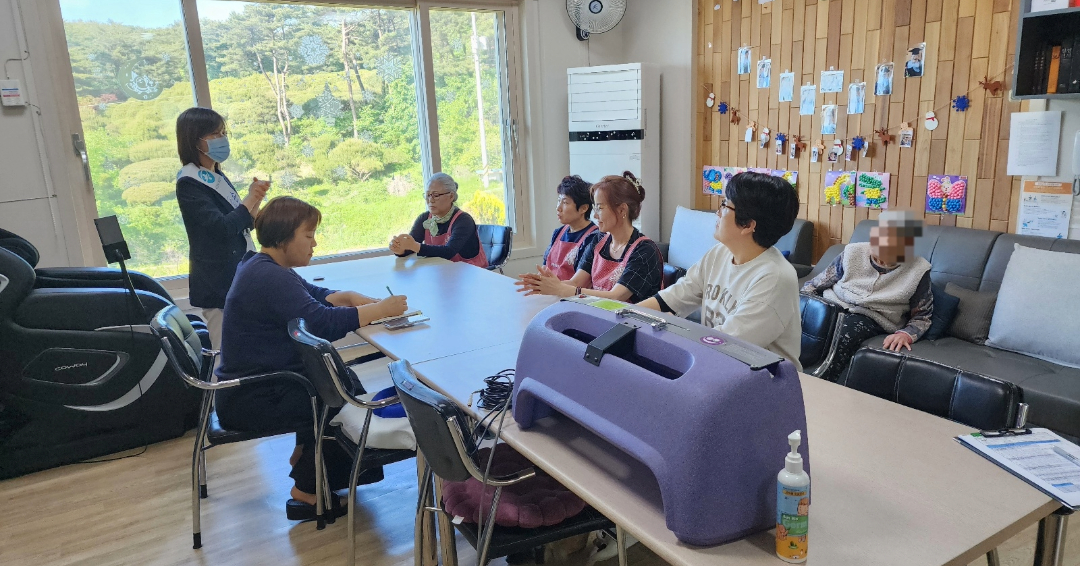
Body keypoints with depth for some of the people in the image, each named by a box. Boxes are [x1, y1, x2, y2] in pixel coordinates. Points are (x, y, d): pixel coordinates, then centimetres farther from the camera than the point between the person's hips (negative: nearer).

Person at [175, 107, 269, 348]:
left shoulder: (218, 178, 12)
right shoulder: (189, 184, -13)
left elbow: (241, 224, 14)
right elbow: (222, 227, -22)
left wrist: (256, 199, -3)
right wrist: (251, 198, -11)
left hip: (239, 277, 8)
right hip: (218, 285, -8)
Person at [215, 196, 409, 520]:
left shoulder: (261, 265, 9)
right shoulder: (270, 279, -25)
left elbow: (313, 296, 14)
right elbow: (322, 323, -33)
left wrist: (350, 297, -5)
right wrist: (381, 310, -24)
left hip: (253, 382, 10)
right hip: (250, 402, -10)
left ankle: (306, 457, 27)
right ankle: (306, 494, 6)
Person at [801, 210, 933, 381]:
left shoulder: (918, 271, -3)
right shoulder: (853, 253, 0)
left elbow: (922, 316, 6)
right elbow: (813, 285, 8)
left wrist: (906, 334, -15)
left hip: (871, 317, -2)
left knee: (842, 338, -39)